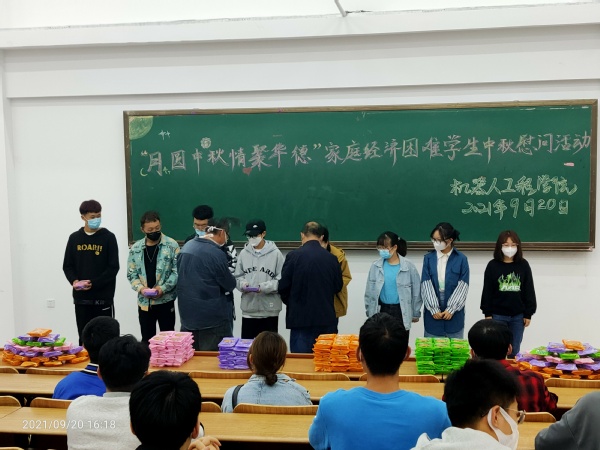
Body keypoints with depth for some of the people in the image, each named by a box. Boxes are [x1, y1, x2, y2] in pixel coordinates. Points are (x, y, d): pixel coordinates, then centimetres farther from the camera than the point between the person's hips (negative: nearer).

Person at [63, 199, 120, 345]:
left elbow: (113, 268, -7)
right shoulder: (74, 238, 7)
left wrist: (93, 283, -16)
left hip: (103, 297, -3)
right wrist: (74, 281, -10)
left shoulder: (108, 237, -2)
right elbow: (67, 266, 10)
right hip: (81, 297, 3)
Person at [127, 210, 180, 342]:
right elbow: (131, 274, 7)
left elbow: (177, 271, -8)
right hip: (144, 301, 3)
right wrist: (140, 288, -11)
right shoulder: (135, 248, 5)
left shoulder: (172, 245, -5)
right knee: (146, 339, 13)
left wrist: (163, 288, -17)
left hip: (165, 300, -3)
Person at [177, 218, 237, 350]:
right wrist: (231, 280, 10)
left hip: (187, 313, 7)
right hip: (213, 316, -7)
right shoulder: (217, 254, -19)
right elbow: (230, 284, -11)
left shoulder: (186, 247, 4)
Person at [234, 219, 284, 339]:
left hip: (270, 310, -2)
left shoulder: (275, 253, -4)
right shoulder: (244, 253, 5)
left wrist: (265, 287, -18)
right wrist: (243, 284, -10)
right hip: (248, 309, 3)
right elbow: (237, 277, 10)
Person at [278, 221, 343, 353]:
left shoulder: (293, 256, -9)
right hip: (326, 317, 3)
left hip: (300, 317, -3)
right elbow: (338, 286, 8)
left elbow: (283, 287, -5)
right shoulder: (332, 258, -1)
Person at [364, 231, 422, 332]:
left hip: (401, 311, -1)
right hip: (382, 310, 2)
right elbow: (370, 291, 5)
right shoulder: (376, 266, -3)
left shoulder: (408, 266, -8)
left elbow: (416, 291, 0)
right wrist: (369, 311, 8)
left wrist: (415, 313, 6)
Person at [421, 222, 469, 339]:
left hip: (454, 314, -1)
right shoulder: (428, 258, 2)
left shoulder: (461, 259, -2)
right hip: (433, 314, 1)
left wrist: (451, 310, -14)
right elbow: (426, 286, -4)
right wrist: (434, 309, -12)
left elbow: (462, 287, -6)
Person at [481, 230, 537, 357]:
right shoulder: (493, 265, -3)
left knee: (514, 351, 7)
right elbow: (487, 291, 0)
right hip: (498, 315, -1)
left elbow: (529, 290, 4)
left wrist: (528, 313, 1)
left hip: (518, 315, 1)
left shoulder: (523, 265, 1)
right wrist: (487, 313, -3)